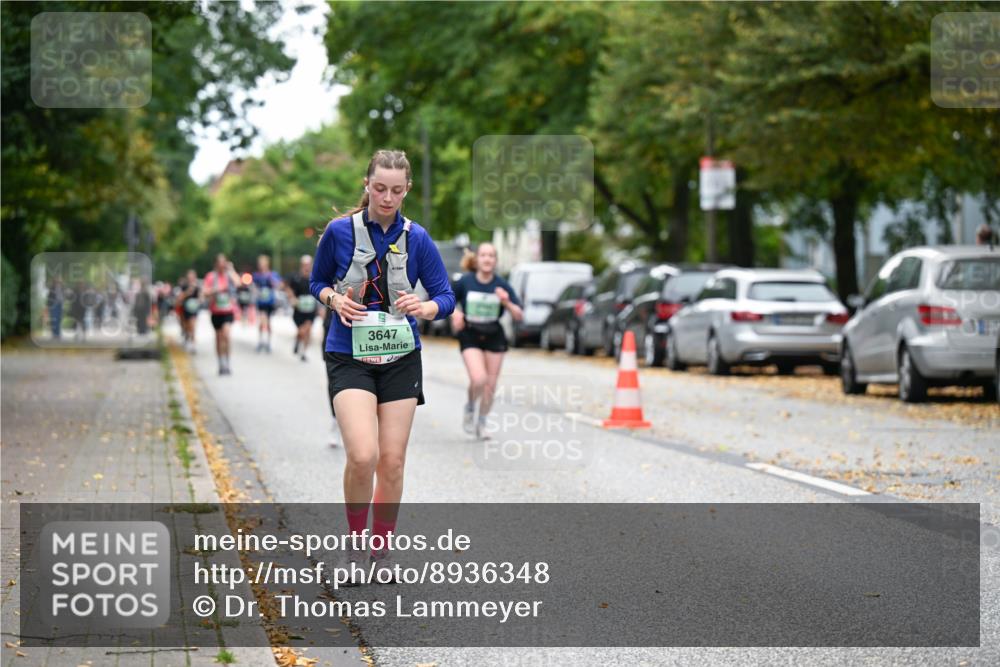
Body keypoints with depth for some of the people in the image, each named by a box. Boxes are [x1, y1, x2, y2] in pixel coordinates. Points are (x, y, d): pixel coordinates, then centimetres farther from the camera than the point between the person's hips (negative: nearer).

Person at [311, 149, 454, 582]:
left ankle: (381, 551, 19)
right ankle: (355, 544, 2)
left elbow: (445, 296, 2)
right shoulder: (340, 231, -5)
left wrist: (423, 307, -20)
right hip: (349, 356, -2)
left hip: (400, 359, 2)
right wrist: (334, 299, -12)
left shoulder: (416, 238, -1)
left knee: (392, 462, 2)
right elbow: (318, 282, 10)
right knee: (363, 455, -19)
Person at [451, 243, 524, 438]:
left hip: (494, 336, 2)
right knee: (479, 379, -20)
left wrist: (507, 303, -26)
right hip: (470, 336, -2)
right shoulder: (465, 282, -10)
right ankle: (470, 408, 10)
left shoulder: (501, 285, -9)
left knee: (490, 384, 6)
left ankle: (481, 422, 27)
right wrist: (455, 313, -14)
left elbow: (519, 316, -8)